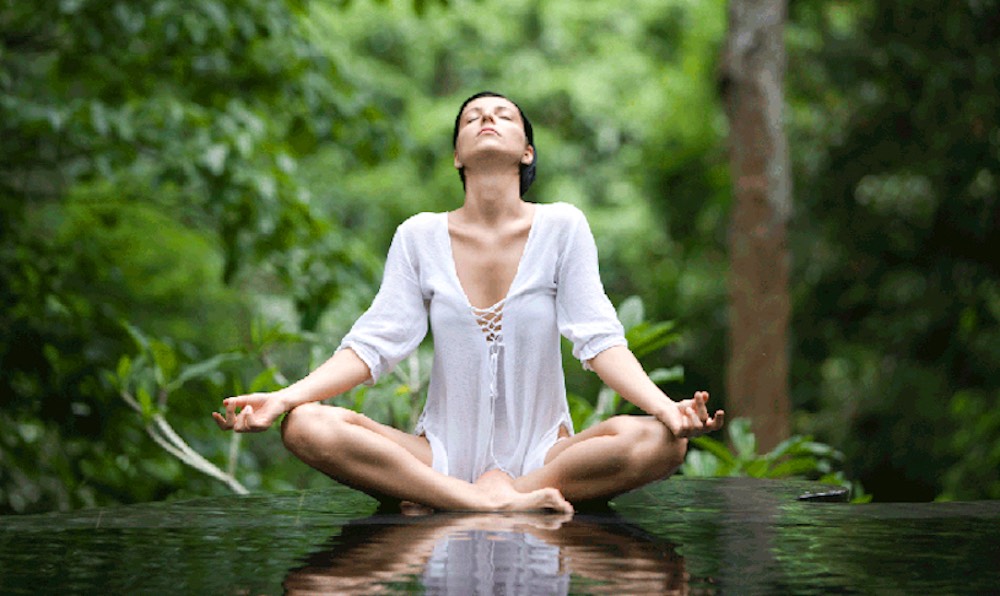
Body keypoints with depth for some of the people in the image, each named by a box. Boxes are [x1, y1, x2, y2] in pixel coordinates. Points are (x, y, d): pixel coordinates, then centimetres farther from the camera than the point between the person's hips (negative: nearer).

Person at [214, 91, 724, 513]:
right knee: (307, 427, -25)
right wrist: (281, 398, -17)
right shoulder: (420, 236, 5)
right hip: (443, 452, 1)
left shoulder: (562, 227, 1)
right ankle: (497, 503, -30)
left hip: (543, 452, 0)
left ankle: (438, 504, -27)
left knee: (658, 441, -30)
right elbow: (373, 344, -1)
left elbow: (600, 340, -6)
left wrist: (665, 406, -25)